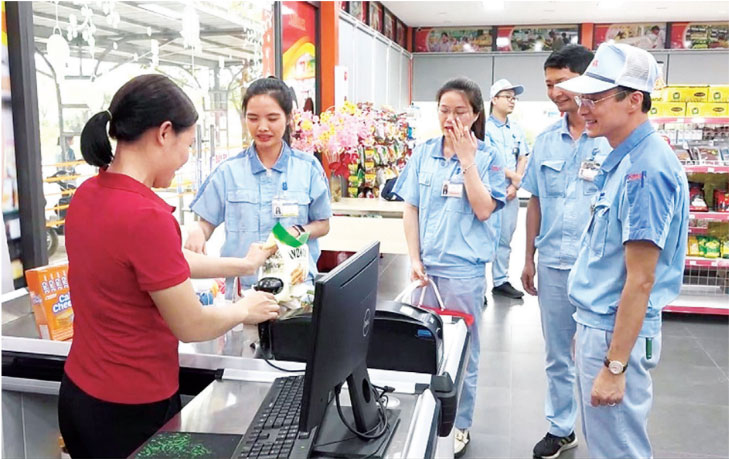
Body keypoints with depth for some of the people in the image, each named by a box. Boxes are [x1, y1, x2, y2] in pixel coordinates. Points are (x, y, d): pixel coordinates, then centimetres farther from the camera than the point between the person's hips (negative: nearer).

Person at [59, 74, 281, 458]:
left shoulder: (87, 195, -1)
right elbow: (191, 326, -20)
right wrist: (245, 309, -1)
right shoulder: (146, 216, -28)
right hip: (131, 408, -8)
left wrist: (242, 265, 16)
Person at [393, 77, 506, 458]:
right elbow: (411, 209, 4)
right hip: (427, 265, 3)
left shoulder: (487, 157, -4)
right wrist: (414, 260, -3)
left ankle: (459, 426, 27)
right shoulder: (423, 154, 3)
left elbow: (483, 210, -14)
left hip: (464, 269, -3)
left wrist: (467, 160, -17)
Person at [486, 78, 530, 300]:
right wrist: (513, 176, -9)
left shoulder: (516, 130, 13)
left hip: (510, 192, 6)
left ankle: (501, 281, 21)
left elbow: (522, 159, 11)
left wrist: (516, 184, -3)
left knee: (505, 239, 11)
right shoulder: (484, 127, -6)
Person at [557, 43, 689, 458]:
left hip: (618, 331, -9)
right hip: (597, 322, 9)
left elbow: (640, 280, -23)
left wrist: (614, 366, -20)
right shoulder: (623, 160, 8)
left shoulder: (647, 169, -22)